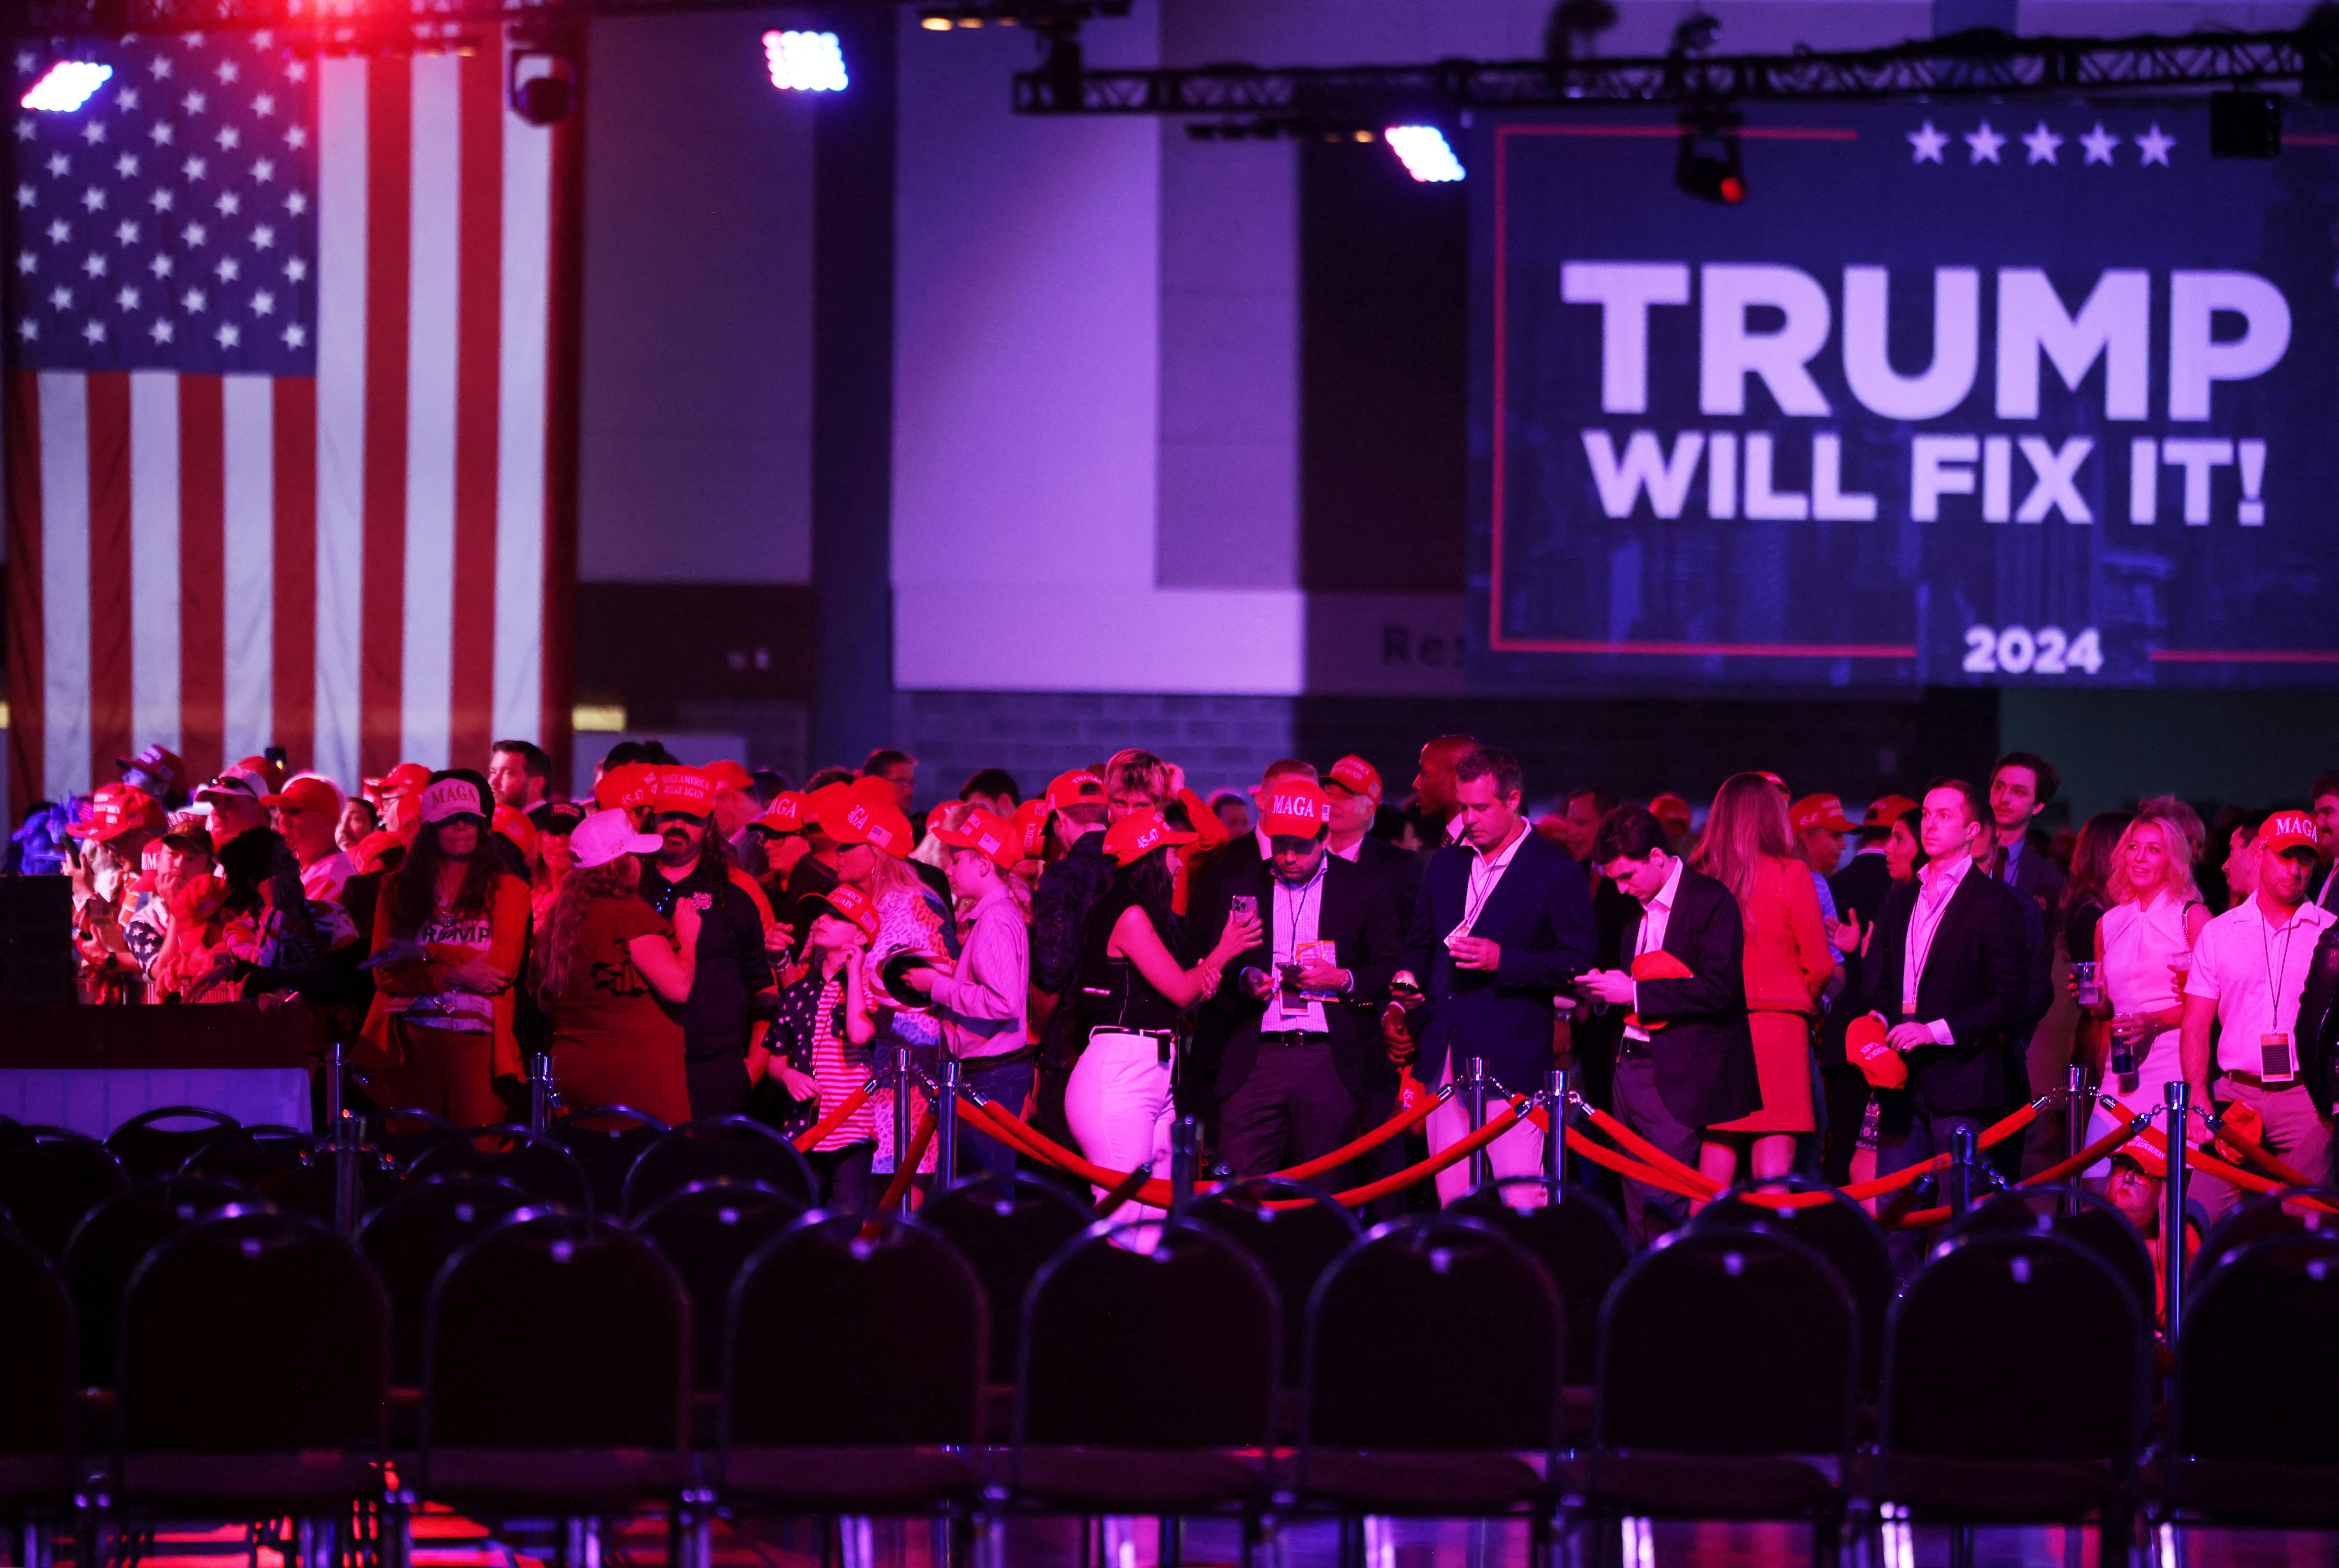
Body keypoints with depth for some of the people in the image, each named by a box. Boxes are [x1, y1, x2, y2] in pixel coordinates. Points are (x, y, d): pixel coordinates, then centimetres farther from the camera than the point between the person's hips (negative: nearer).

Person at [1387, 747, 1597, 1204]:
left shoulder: (1556, 872, -3)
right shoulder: (1445, 865, 16)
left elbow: (1578, 961, -7)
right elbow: (1420, 947, 24)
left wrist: (1502, 960, -18)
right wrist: (1397, 1007, 7)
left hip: (1510, 1058, -6)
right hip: (1443, 1058, 6)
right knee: (1452, 1197, 5)